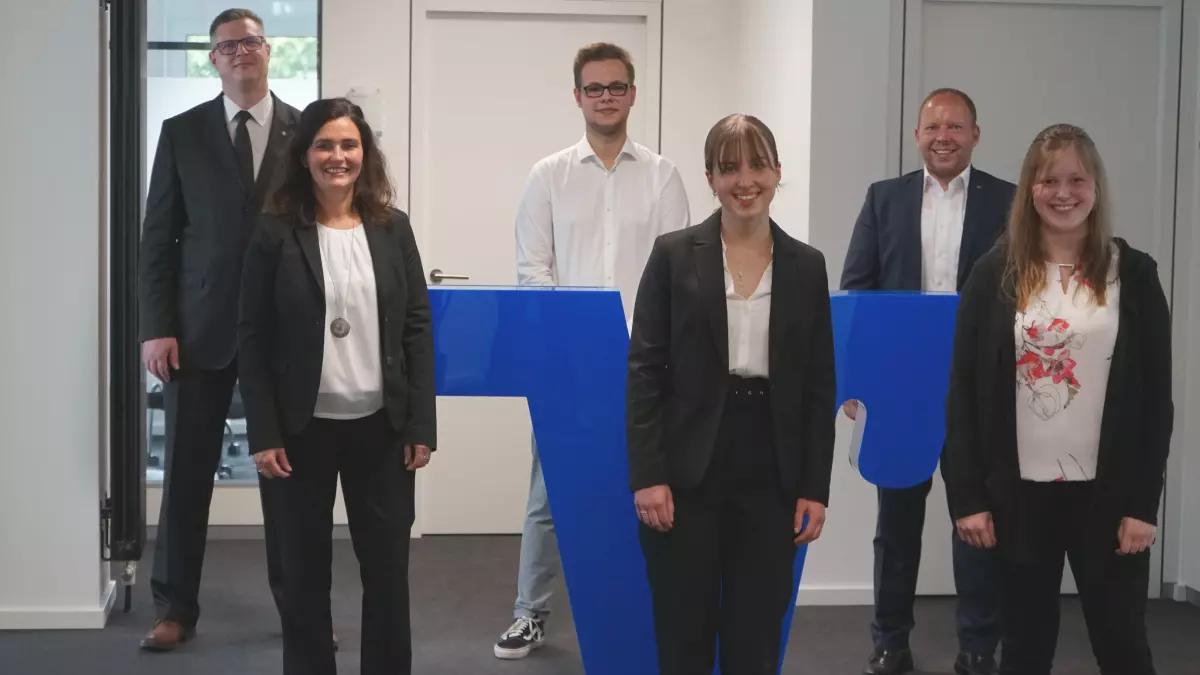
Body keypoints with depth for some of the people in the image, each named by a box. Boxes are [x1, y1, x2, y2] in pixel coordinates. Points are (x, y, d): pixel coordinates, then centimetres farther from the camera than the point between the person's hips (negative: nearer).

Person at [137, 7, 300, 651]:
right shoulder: (182, 132, 5)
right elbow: (158, 236, 3)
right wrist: (155, 326, -5)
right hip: (200, 326, 0)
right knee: (186, 469, 4)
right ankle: (175, 608, 15)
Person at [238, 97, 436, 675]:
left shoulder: (393, 229, 4)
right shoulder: (276, 234, -3)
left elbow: (419, 329, 3)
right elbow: (253, 340, -4)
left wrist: (421, 425, -2)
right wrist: (264, 434, -9)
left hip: (381, 426, 2)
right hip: (303, 429, -2)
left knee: (388, 569, 6)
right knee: (305, 572, 8)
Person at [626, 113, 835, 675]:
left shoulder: (806, 266, 6)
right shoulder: (674, 254, 0)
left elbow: (820, 386, 7)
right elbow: (644, 370, -3)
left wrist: (815, 488, 1)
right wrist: (648, 476, -10)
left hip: (771, 479, 2)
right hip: (686, 475, -2)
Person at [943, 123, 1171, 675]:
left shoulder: (1133, 274, 0)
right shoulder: (995, 275, 1)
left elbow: (1156, 397, 0)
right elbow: (964, 391, 0)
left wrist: (1142, 503, -5)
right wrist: (967, 496, -5)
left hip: (1105, 493, 0)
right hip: (1018, 493, 1)